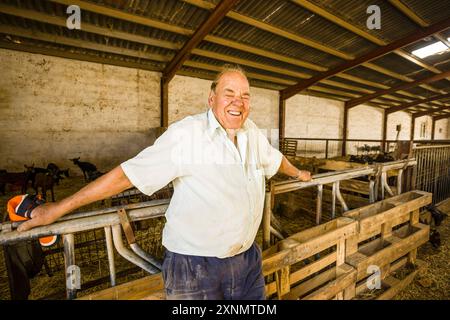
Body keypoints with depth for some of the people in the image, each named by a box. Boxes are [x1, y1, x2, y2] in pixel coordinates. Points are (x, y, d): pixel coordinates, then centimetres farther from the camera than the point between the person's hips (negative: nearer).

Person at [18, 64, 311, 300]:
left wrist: (298, 173, 38)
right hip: (196, 264, -6)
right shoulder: (186, 133, -19)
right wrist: (59, 208, -9)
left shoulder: (252, 132, 1)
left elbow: (274, 158, 20)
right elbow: (128, 173, -16)